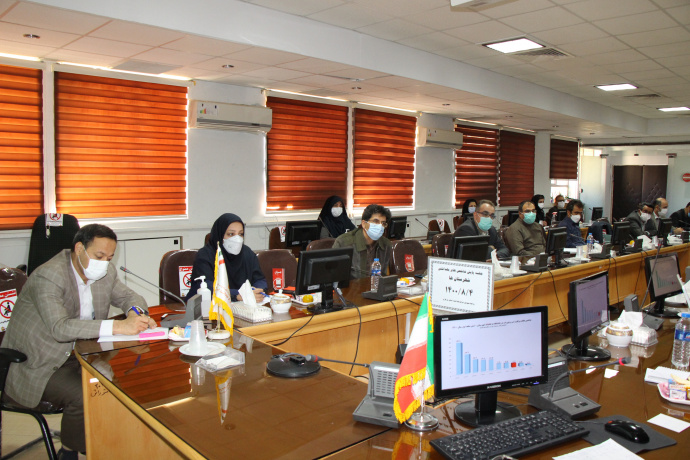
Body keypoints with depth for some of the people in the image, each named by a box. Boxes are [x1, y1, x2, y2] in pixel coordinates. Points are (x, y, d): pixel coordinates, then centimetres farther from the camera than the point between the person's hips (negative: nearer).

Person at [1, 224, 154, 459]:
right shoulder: (48, 276, -23)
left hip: (76, 355, 7)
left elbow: (128, 296, 10)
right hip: (36, 365, -6)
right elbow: (60, 328, -35)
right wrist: (118, 326, -43)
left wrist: (136, 313, -17)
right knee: (83, 398, -27)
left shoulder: (106, 272, -1)